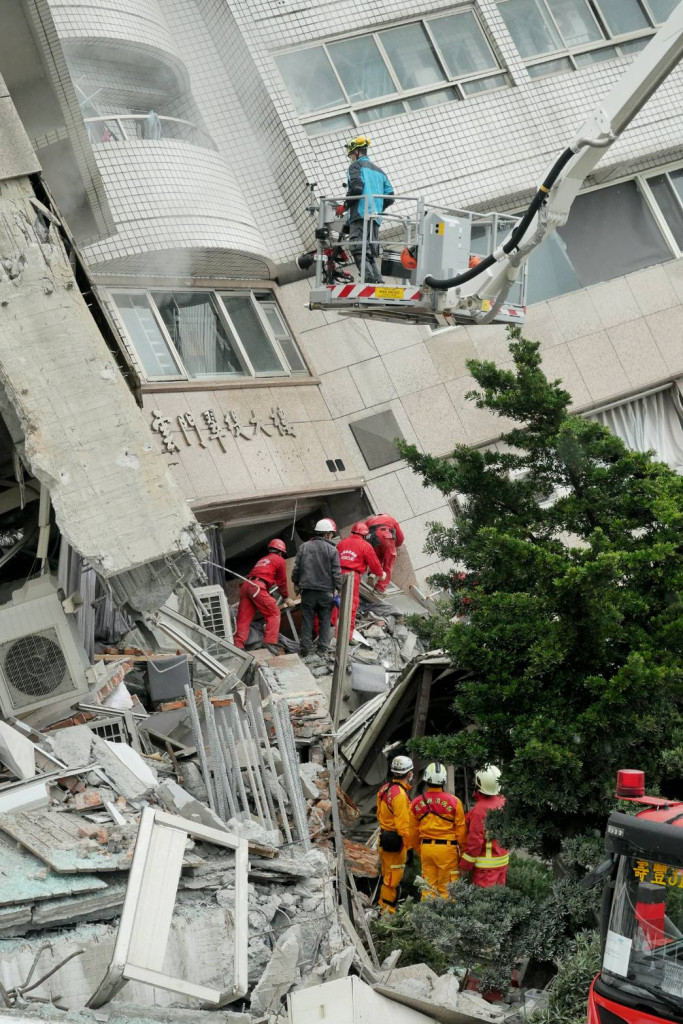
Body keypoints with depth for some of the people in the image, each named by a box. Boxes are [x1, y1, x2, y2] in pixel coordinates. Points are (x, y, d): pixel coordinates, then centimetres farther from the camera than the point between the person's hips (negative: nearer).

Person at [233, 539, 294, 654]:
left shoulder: (262, 560, 35)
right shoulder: (280, 560, 14)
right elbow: (282, 582, 18)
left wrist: (268, 596, 55)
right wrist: (286, 598, 32)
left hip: (245, 586, 7)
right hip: (257, 587, -7)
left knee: (244, 618, 0)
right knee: (274, 613, 1)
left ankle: (238, 646, -11)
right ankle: (270, 642, -14)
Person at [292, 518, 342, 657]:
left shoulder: (304, 547, 2)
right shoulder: (332, 550, -6)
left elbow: (296, 568, 5)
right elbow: (336, 572, -7)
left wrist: (296, 583, 18)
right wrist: (337, 588, 2)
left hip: (307, 590, 2)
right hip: (326, 591, -2)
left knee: (307, 620, 7)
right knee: (325, 620, 10)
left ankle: (304, 649, 7)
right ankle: (323, 647, 10)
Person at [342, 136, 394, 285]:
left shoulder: (356, 165, 6)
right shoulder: (379, 170, 28)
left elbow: (356, 187, -12)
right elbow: (390, 196, 19)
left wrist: (346, 204, 1)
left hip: (360, 215, -8)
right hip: (376, 217, 8)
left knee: (359, 251, -18)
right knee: (370, 255, 6)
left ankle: (370, 281, -33)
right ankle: (379, 283, -9)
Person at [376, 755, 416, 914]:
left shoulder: (385, 789, 7)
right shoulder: (400, 794, -23)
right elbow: (403, 823, -22)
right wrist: (408, 843, -15)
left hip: (385, 837, 10)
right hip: (396, 841, -10)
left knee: (388, 873, 21)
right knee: (393, 876, -1)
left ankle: (384, 903, 31)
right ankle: (387, 910, 5)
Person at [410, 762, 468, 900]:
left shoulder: (417, 803, 2)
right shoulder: (454, 802, -10)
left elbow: (414, 831, 10)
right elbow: (461, 830, -5)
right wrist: (463, 850, 9)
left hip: (426, 848, 4)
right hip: (447, 847, -3)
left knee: (428, 886, 12)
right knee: (447, 888, 3)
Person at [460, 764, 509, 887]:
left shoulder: (480, 809, -22)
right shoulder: (502, 801, -1)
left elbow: (475, 841, -18)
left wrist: (464, 866, -9)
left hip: (486, 865, -8)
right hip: (503, 859, 8)